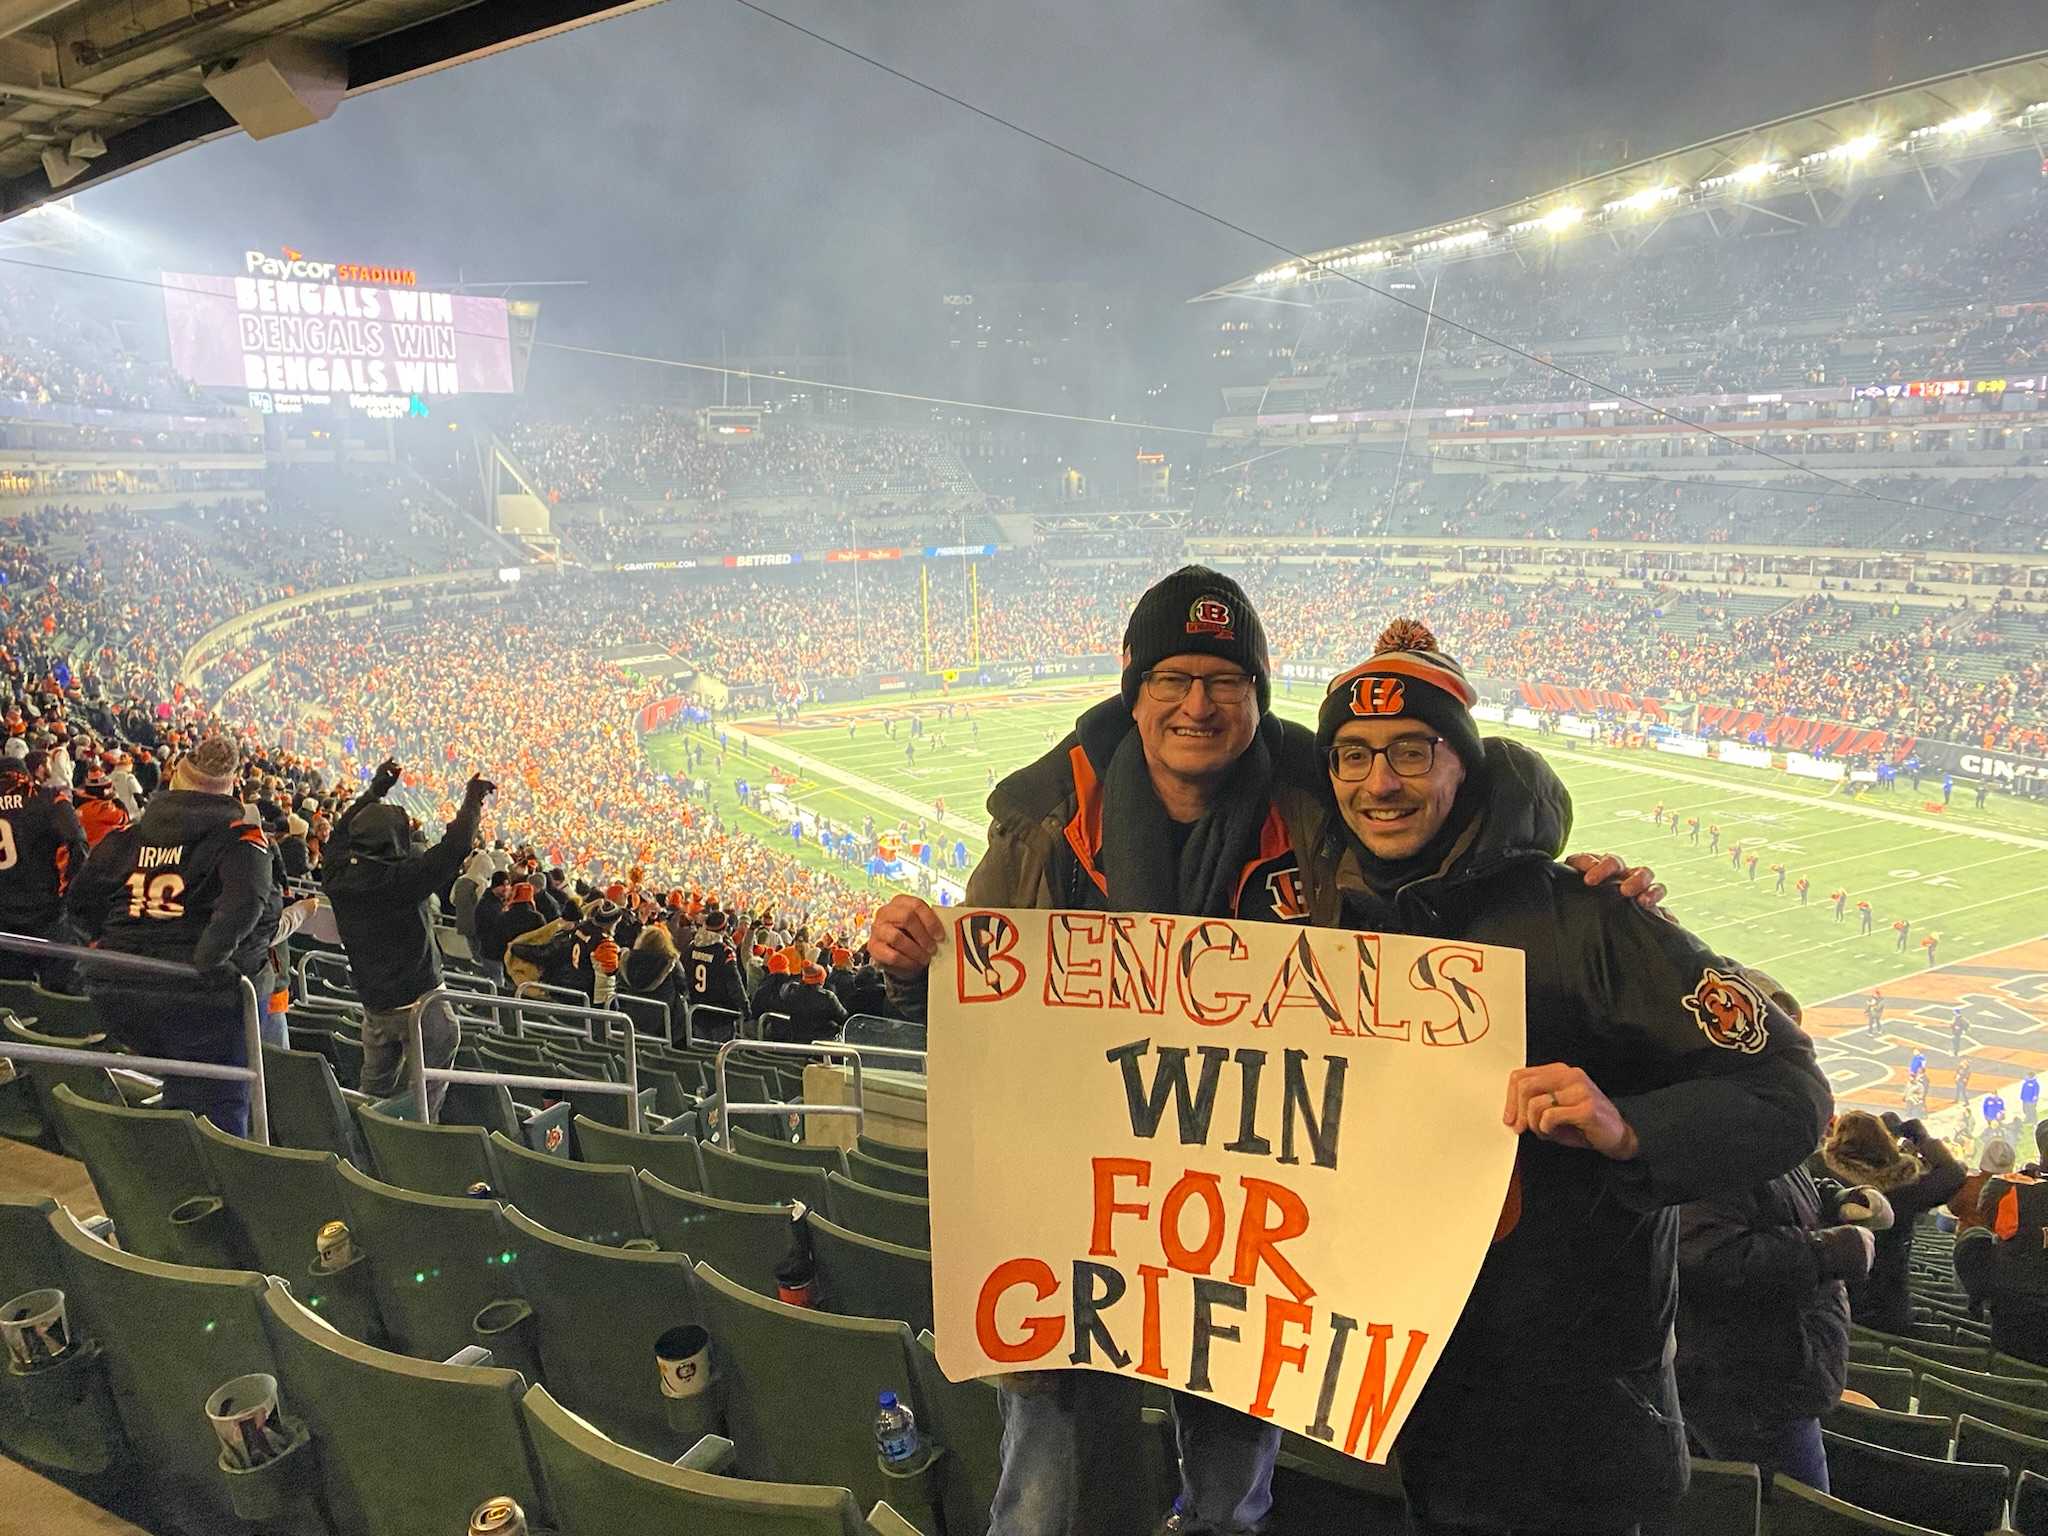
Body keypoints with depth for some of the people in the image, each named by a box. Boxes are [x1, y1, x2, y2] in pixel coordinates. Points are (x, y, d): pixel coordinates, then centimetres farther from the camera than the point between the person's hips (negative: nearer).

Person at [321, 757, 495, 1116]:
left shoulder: (338, 876, -3)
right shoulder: (402, 879, -22)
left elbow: (343, 830, 16)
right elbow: (454, 847, -20)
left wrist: (374, 791, 25)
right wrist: (473, 800, -6)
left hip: (373, 1003, 7)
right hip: (419, 1001, -7)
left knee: (373, 1092, 20)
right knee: (424, 1095, 3)